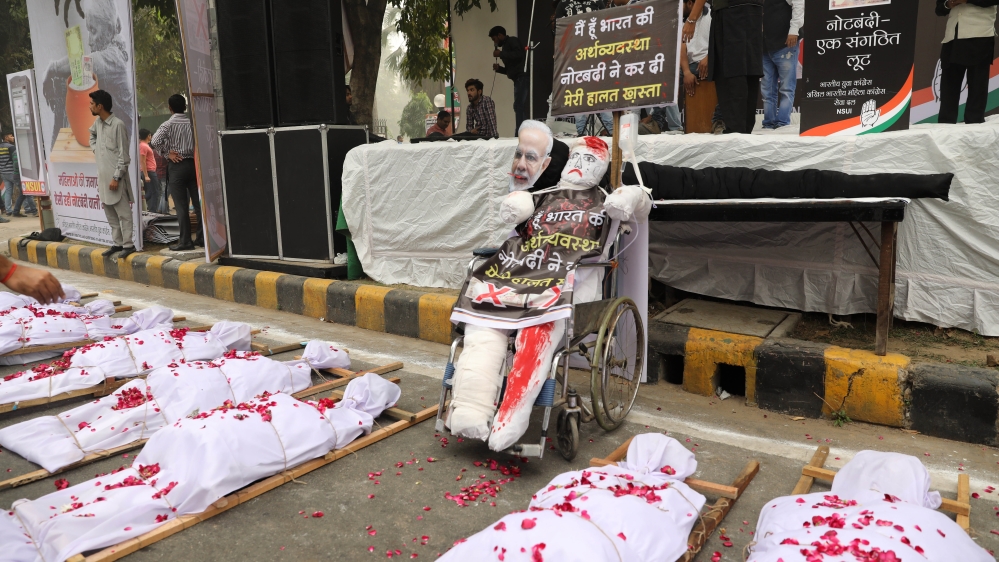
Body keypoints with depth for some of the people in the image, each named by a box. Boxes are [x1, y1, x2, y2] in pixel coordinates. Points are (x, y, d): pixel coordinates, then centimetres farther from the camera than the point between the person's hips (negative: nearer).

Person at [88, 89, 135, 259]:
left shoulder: (118, 124, -14)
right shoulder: (97, 122, 10)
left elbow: (124, 155, -15)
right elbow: (92, 135, 35)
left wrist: (116, 177, -17)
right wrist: (95, 149, 16)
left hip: (115, 176, -9)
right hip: (102, 176, 9)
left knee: (123, 212, -4)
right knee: (110, 213, 12)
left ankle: (128, 245, 0)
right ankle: (118, 243, 19)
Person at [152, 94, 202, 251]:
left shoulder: (168, 124, -6)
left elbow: (155, 142, -19)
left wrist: (167, 153, -6)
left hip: (177, 166, -3)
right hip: (193, 163, 4)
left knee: (181, 206, -1)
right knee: (198, 203, 7)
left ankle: (185, 241, 1)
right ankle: (201, 238, 10)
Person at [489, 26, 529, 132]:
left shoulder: (512, 41, 1)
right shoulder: (506, 46, 26)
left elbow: (519, 54, -18)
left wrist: (501, 54, -10)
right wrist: (499, 68, 11)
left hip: (522, 77, -10)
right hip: (518, 79, 10)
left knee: (519, 106, -17)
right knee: (523, 108, 3)